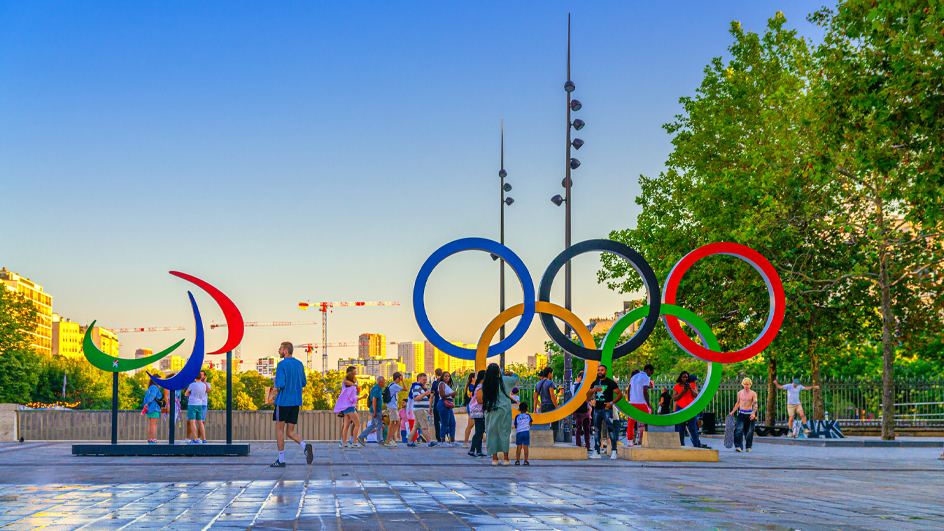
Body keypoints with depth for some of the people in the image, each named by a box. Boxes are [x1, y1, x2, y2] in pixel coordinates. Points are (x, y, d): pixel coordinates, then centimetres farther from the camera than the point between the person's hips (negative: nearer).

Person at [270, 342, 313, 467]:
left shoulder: (282, 365, -11)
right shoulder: (299, 364, 10)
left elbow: (280, 385, -18)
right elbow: (304, 383, 15)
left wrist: (275, 385, 3)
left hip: (283, 401, -6)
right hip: (296, 402, 6)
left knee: (279, 429, 6)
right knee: (290, 432, 9)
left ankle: (281, 460, 7)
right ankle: (305, 445, -18)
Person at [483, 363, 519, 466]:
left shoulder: (485, 384, 1)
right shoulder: (503, 380, -6)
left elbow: (484, 398, 9)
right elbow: (516, 378, 8)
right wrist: (510, 373, 25)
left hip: (490, 411, 2)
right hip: (503, 410, -2)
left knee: (492, 433, 7)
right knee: (504, 433, 3)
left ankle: (494, 458, 5)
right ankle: (505, 458, 3)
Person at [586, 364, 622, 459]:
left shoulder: (610, 382, -2)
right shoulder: (595, 383, 14)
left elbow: (620, 394, -3)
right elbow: (587, 395, 14)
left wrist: (611, 402, -13)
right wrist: (592, 390, -7)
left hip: (606, 409, -6)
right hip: (597, 409, 6)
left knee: (611, 430, -11)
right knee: (597, 430, 6)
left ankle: (614, 451, -10)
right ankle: (596, 452, 9)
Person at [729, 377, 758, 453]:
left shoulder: (753, 394, -3)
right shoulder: (740, 393, 7)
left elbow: (755, 404, -13)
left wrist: (753, 413, -28)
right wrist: (733, 411, 23)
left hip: (749, 414, -2)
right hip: (741, 413, 2)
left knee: (749, 432, 3)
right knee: (739, 430, -15)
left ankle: (749, 447, 20)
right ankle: (738, 446, -20)